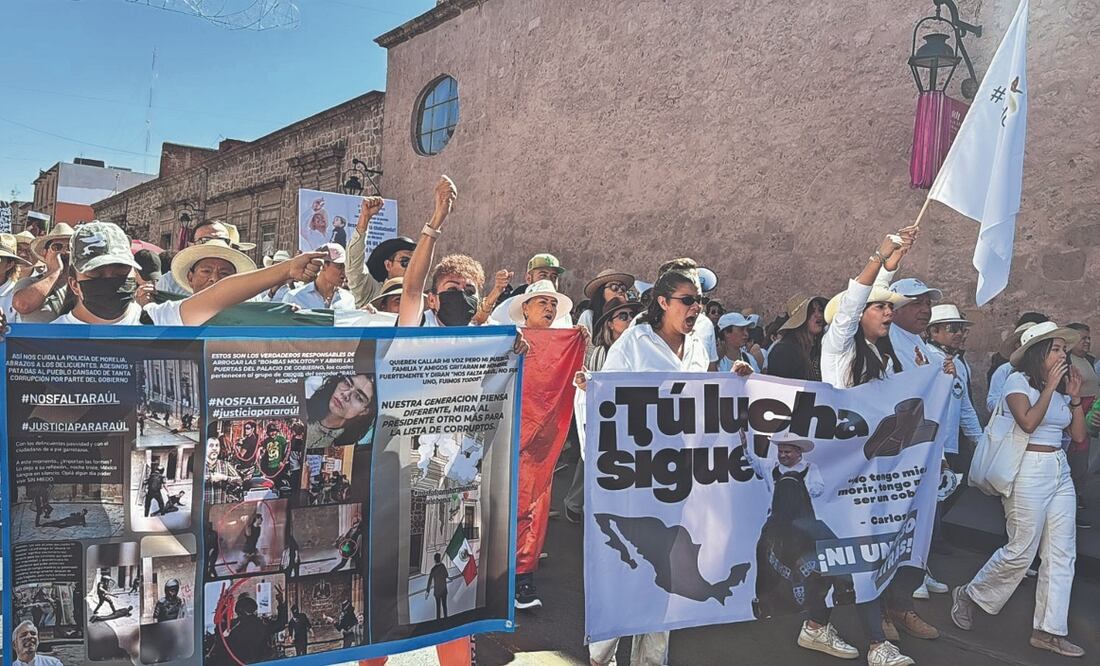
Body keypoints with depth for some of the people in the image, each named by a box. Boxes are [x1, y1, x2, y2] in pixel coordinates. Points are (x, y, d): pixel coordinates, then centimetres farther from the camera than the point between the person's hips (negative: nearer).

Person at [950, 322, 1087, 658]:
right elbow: (1028, 422, -22)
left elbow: (1078, 435, 9)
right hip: (1029, 470, -7)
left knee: (1062, 553, 5)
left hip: (1060, 470, 7)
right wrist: (1049, 387, -15)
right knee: (1021, 551, -4)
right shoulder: (1018, 380, -7)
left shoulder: (1061, 387, 12)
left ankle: (1049, 630, 13)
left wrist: (1075, 396, 2)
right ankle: (969, 594, 17)